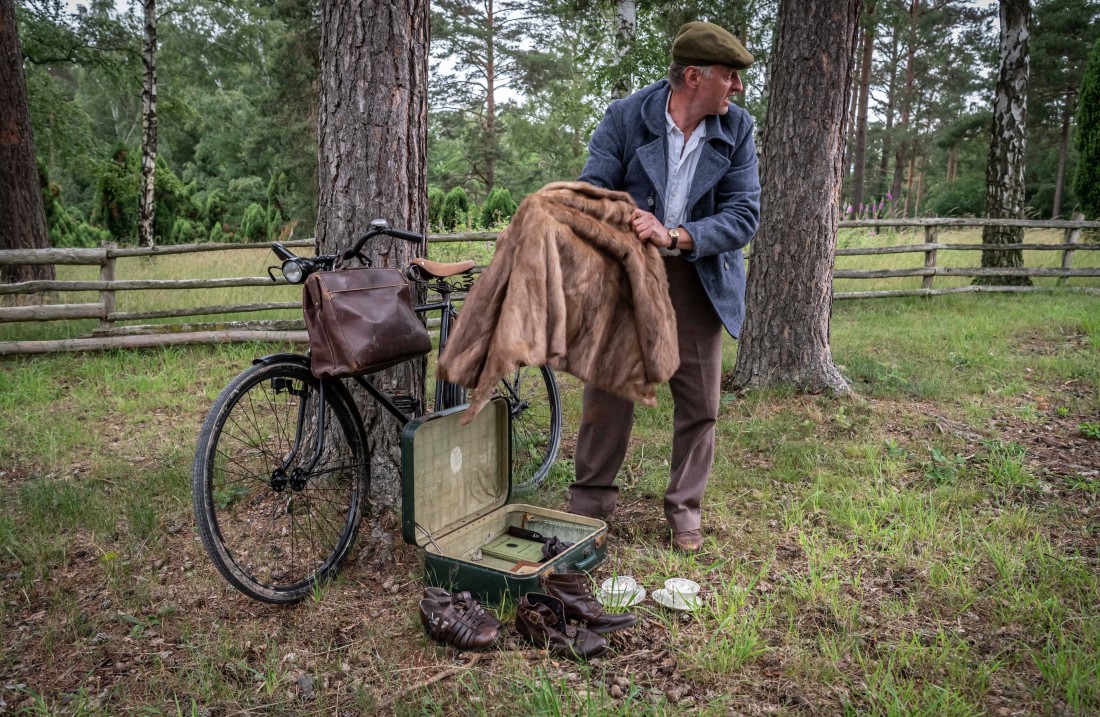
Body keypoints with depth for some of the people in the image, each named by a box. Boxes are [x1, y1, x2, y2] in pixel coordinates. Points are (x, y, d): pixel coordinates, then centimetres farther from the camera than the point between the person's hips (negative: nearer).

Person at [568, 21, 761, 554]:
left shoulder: (737, 129, -5)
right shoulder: (625, 117, -9)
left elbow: (744, 213, -11)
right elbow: (591, 193, -9)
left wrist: (675, 238, -27)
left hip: (699, 280, 2)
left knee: (699, 404, 7)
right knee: (608, 392, 6)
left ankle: (685, 509, 26)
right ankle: (589, 504, 22)